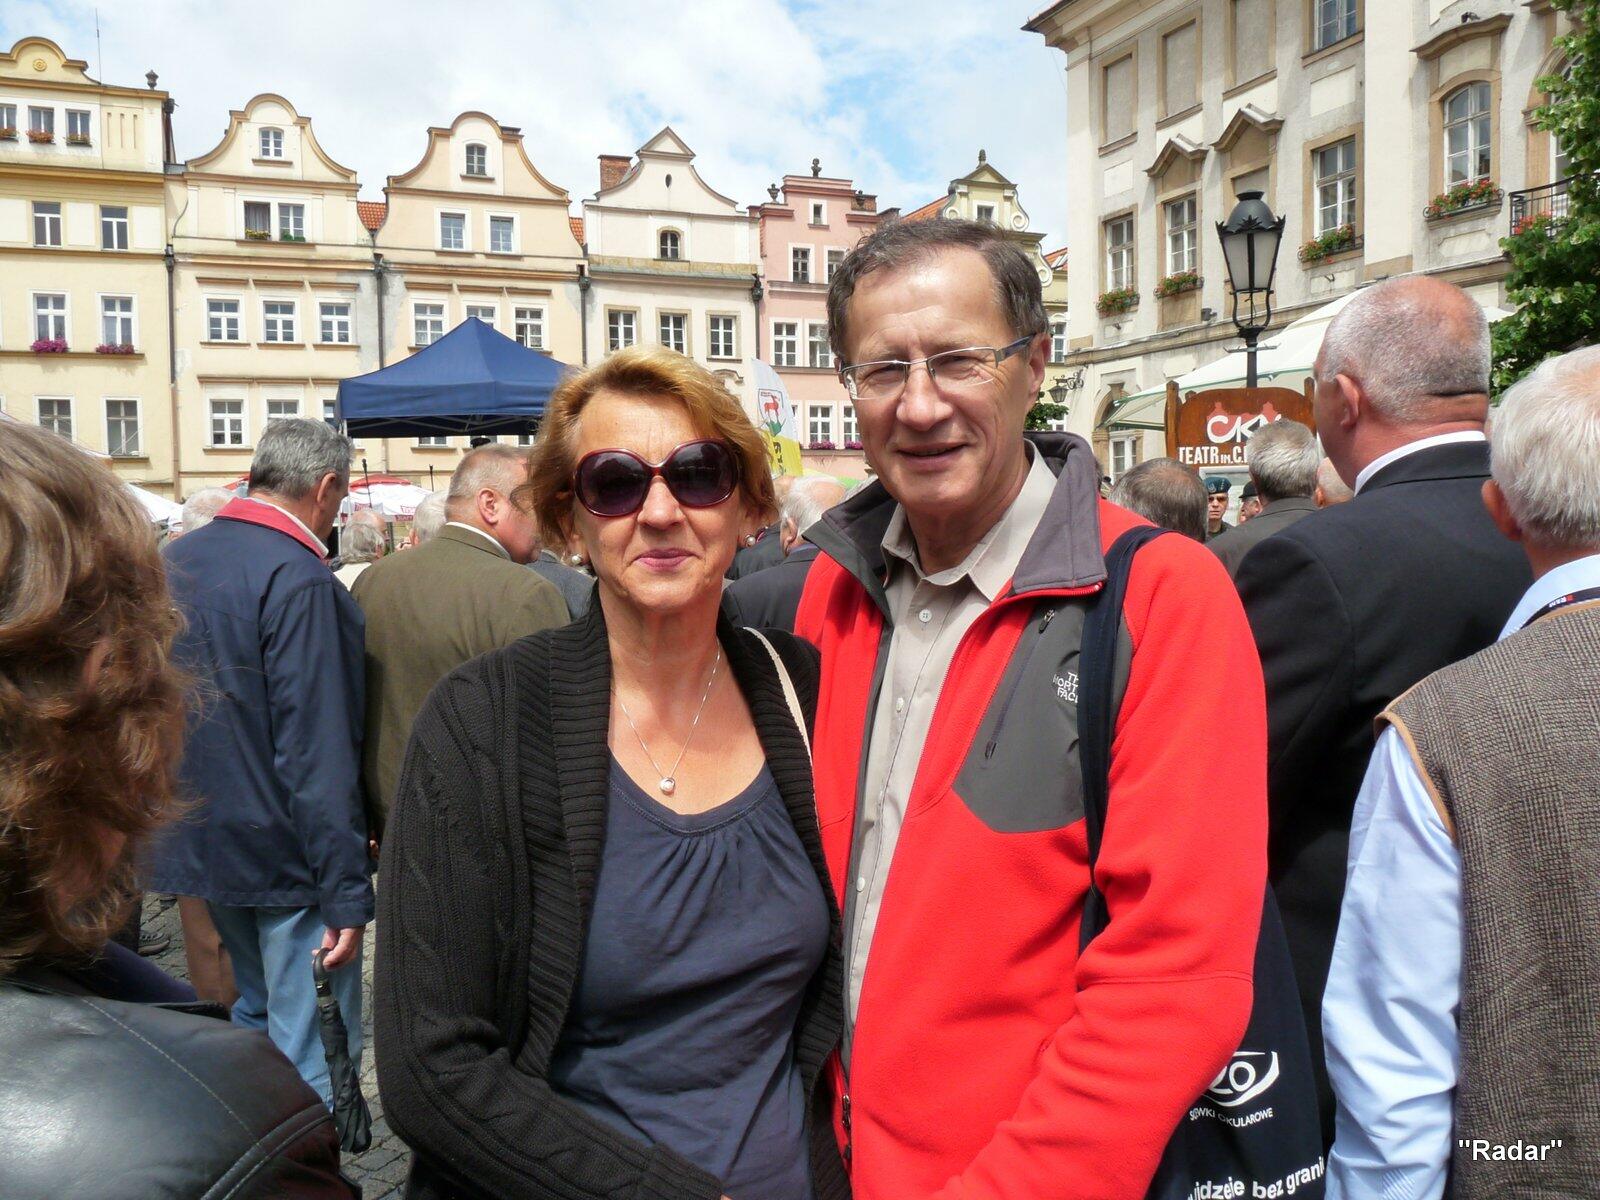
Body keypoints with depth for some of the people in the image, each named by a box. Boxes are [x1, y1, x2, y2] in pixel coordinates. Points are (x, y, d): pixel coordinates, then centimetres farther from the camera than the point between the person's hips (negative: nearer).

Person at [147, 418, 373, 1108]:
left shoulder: (174, 561, 7)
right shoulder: (299, 580, -20)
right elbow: (318, 752, -24)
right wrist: (347, 891, -20)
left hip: (202, 840, 9)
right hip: (287, 855, -9)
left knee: (255, 1009, 25)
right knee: (313, 1050, 2)